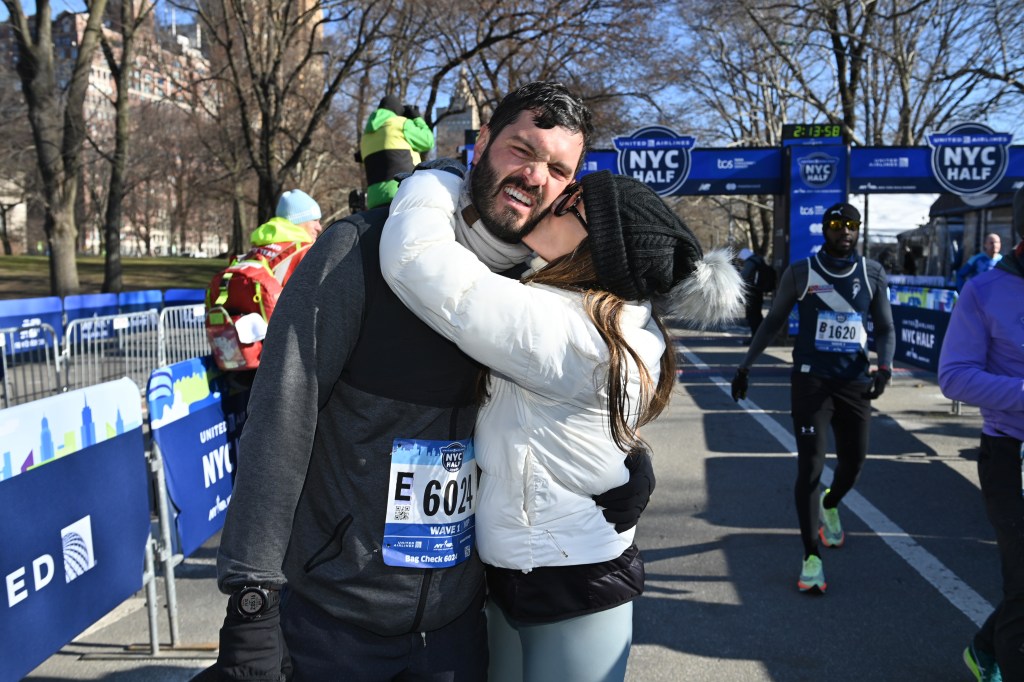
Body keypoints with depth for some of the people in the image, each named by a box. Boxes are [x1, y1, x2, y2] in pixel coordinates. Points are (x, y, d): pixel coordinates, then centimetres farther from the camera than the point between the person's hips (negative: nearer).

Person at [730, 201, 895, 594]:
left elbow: (885, 328, 9)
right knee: (810, 466, -7)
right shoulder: (801, 272, -2)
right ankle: (812, 557, 1)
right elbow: (773, 322, 6)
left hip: (855, 382, 3)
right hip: (811, 380, -3)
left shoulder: (872, 274, 4)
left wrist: (885, 366, -10)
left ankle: (830, 506, 47)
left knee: (854, 460, 11)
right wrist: (746, 365, 3)